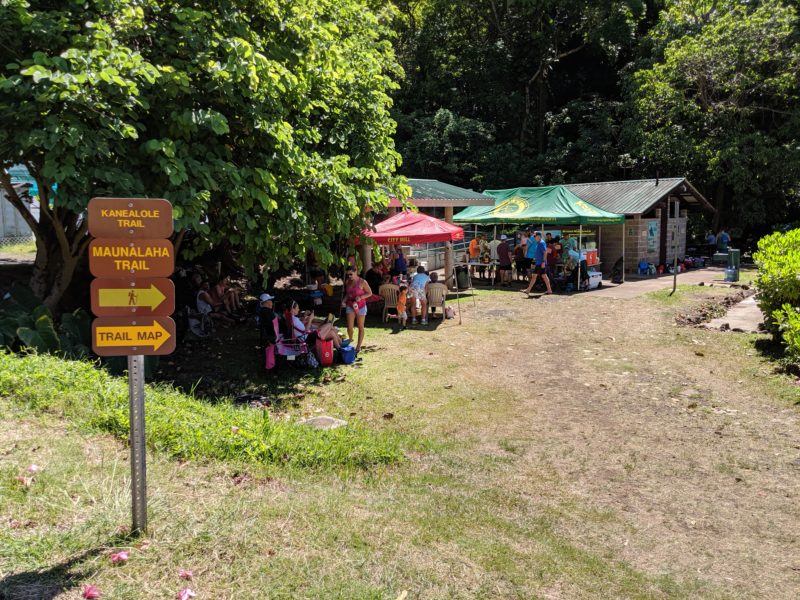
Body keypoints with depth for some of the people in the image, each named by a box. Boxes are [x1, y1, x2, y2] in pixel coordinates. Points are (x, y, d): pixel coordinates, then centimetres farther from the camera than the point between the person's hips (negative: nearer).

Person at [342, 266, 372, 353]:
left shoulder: (362, 282, -14)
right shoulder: (347, 282, 1)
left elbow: (370, 293, -8)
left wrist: (360, 297, -22)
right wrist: (344, 301, -3)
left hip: (360, 306, -4)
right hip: (350, 306, 4)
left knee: (360, 327, 7)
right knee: (349, 327, -2)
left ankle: (358, 346, 15)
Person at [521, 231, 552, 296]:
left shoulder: (541, 243, -14)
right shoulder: (538, 243, 16)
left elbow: (545, 252, -21)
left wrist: (543, 262, -24)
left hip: (540, 263, -10)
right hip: (538, 263, 10)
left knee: (534, 276, -8)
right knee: (544, 276, 10)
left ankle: (528, 290, -7)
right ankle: (549, 290, 12)